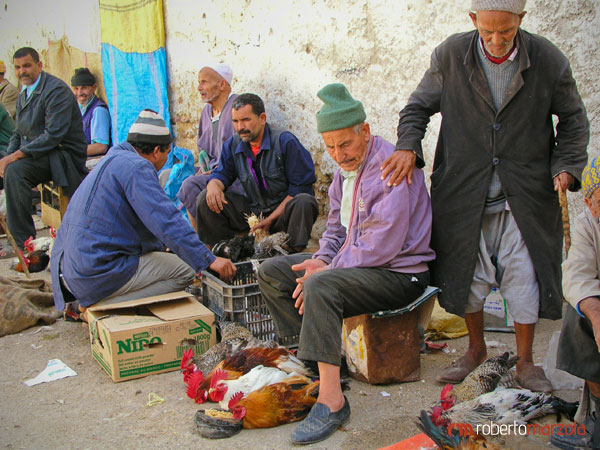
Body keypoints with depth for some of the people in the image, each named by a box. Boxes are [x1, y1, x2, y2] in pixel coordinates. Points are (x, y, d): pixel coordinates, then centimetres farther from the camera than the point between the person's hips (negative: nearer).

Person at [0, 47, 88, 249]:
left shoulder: (56, 89, -13)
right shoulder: (24, 94, 15)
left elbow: (54, 134, -22)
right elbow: (18, 133, 19)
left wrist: (16, 156, -25)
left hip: (63, 155, -9)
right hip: (36, 153, 9)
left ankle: (24, 244, -24)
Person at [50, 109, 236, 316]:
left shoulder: (113, 159, 20)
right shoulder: (136, 167, -12)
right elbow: (166, 222, -20)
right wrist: (210, 260, -18)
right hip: (99, 273, -10)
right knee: (186, 270, -5)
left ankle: (88, 300, 11)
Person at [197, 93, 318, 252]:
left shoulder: (285, 141, -12)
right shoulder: (232, 145, 5)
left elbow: (301, 186, -13)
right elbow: (222, 173, 10)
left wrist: (271, 218, -18)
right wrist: (214, 185, -19)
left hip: (283, 211, -4)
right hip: (252, 212, 5)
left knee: (304, 202, -37)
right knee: (206, 198, -9)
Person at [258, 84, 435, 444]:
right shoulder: (345, 169, 10)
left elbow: (380, 248, -26)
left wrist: (324, 271, -19)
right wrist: (321, 259, -4)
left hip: (399, 272, -10)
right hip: (350, 260, 10)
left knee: (321, 287, -35)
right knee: (271, 272, 5)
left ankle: (332, 400, -30)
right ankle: (313, 354, 2)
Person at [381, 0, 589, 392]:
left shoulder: (549, 60, -4)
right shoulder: (450, 56, -4)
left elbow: (574, 120, 7)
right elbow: (418, 107, 6)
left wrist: (566, 165, -7)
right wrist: (408, 146, -11)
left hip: (525, 195, 0)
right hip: (464, 192, 1)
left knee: (524, 275, 1)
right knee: (467, 273, 8)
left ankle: (525, 361, 21)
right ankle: (476, 349, 31)